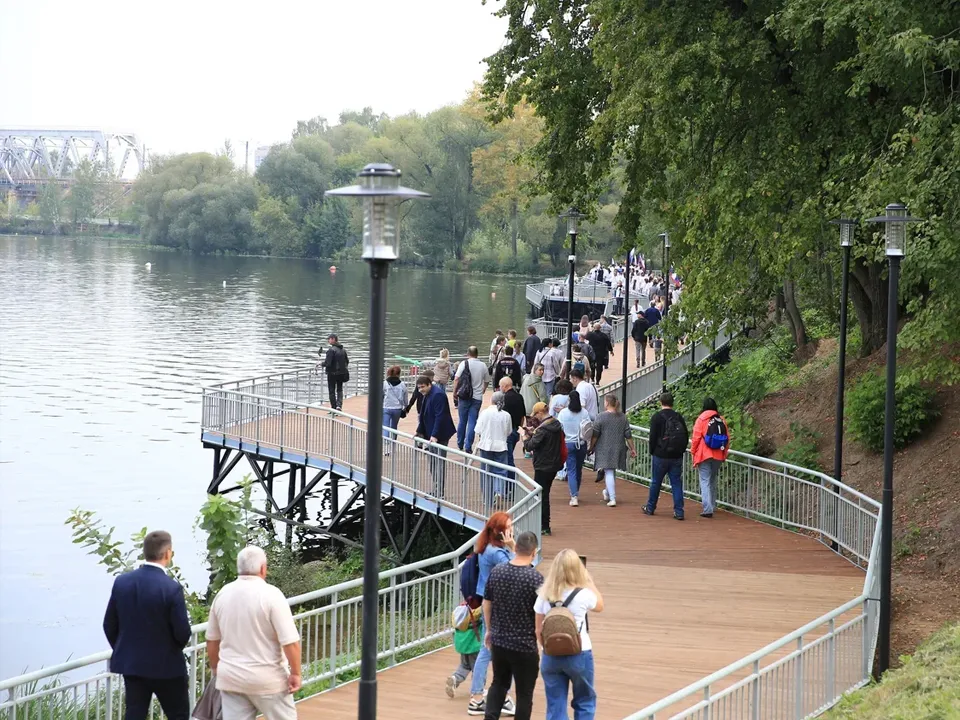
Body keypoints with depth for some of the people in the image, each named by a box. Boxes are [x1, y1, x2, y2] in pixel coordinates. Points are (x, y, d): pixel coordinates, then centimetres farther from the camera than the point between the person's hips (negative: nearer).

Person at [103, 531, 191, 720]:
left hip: (130, 664, 5)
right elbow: (182, 633, -15)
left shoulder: (122, 582, -3)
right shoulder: (171, 588, -19)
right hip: (166, 666, -5)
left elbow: (109, 625, 4)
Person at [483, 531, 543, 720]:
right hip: (525, 646, -5)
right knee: (524, 693, 7)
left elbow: (486, 604, 8)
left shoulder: (496, 571, -2)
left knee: (499, 684, 21)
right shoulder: (535, 578, -17)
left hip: (498, 641, 5)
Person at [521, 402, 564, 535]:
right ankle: (543, 523, 25)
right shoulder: (557, 425, 6)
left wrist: (524, 436, -5)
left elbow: (529, 446, -22)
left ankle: (544, 526, 1)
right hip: (554, 465, 9)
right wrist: (533, 433, 14)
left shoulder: (543, 429, -22)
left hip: (543, 467, -9)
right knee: (544, 495, 18)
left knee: (541, 496, -1)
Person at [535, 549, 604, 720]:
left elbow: (539, 631, 3)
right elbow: (600, 606, 11)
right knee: (584, 702, 17)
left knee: (555, 706, 9)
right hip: (579, 656, -2)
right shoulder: (583, 594, -12)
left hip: (551, 657, 2)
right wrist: (589, 581, 14)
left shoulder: (544, 595, -4)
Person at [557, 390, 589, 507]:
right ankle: (576, 493, 32)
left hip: (568, 444, -2)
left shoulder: (563, 413, -8)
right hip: (581, 444, 2)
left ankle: (574, 497, -13)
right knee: (579, 470, 18)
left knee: (571, 471, 0)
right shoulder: (584, 413, -6)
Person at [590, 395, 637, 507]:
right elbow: (628, 435, 4)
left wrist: (591, 447, 2)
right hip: (619, 449, 5)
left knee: (609, 472, -5)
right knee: (612, 471, 21)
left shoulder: (602, 416, -11)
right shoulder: (623, 417, 3)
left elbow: (595, 435, -9)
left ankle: (612, 498, -12)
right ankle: (607, 492, 39)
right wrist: (632, 449, 11)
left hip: (605, 449, -5)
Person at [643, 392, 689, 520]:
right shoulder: (679, 417, 5)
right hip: (677, 457, 3)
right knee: (677, 483, 4)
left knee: (656, 482, 9)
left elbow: (653, 437, -7)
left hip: (661, 456, -3)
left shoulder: (657, 417, -7)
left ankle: (650, 508, 21)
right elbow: (686, 436, 8)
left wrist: (652, 452, 6)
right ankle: (679, 511, -2)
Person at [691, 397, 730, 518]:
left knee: (705, 481, -4)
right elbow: (727, 439, 9)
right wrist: (724, 454, 18)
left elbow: (696, 438, -8)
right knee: (713, 480, 20)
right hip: (718, 456, 5)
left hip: (704, 455, -5)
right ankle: (713, 506, 28)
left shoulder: (701, 419, -7)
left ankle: (708, 509, -14)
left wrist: (693, 453, 3)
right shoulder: (722, 420, 6)